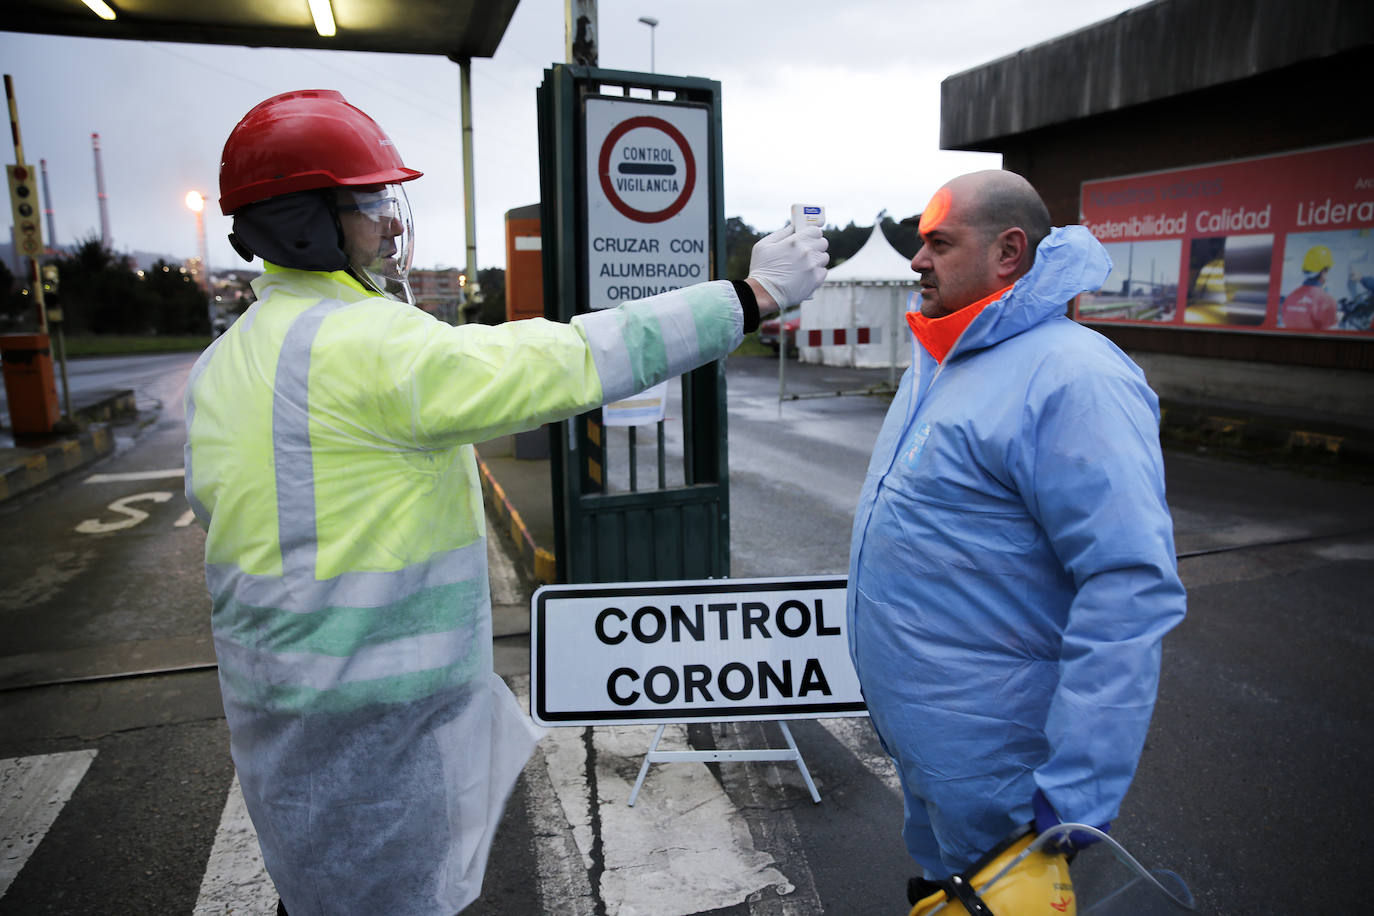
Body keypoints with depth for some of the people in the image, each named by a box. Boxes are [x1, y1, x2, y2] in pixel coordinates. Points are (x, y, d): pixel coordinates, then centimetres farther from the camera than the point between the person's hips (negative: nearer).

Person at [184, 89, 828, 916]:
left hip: (279, 686, 9)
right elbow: (573, 359, -28)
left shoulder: (222, 366, 7)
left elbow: (215, 504, 15)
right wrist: (753, 294, -21)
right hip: (369, 714, -9)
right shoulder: (370, 344, -24)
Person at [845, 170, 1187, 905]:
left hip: (985, 758, -8)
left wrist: (1073, 805, -29)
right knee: (935, 879, 27)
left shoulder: (1073, 380, -23)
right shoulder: (937, 361, 6)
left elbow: (1130, 590, -28)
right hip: (908, 723, 8)